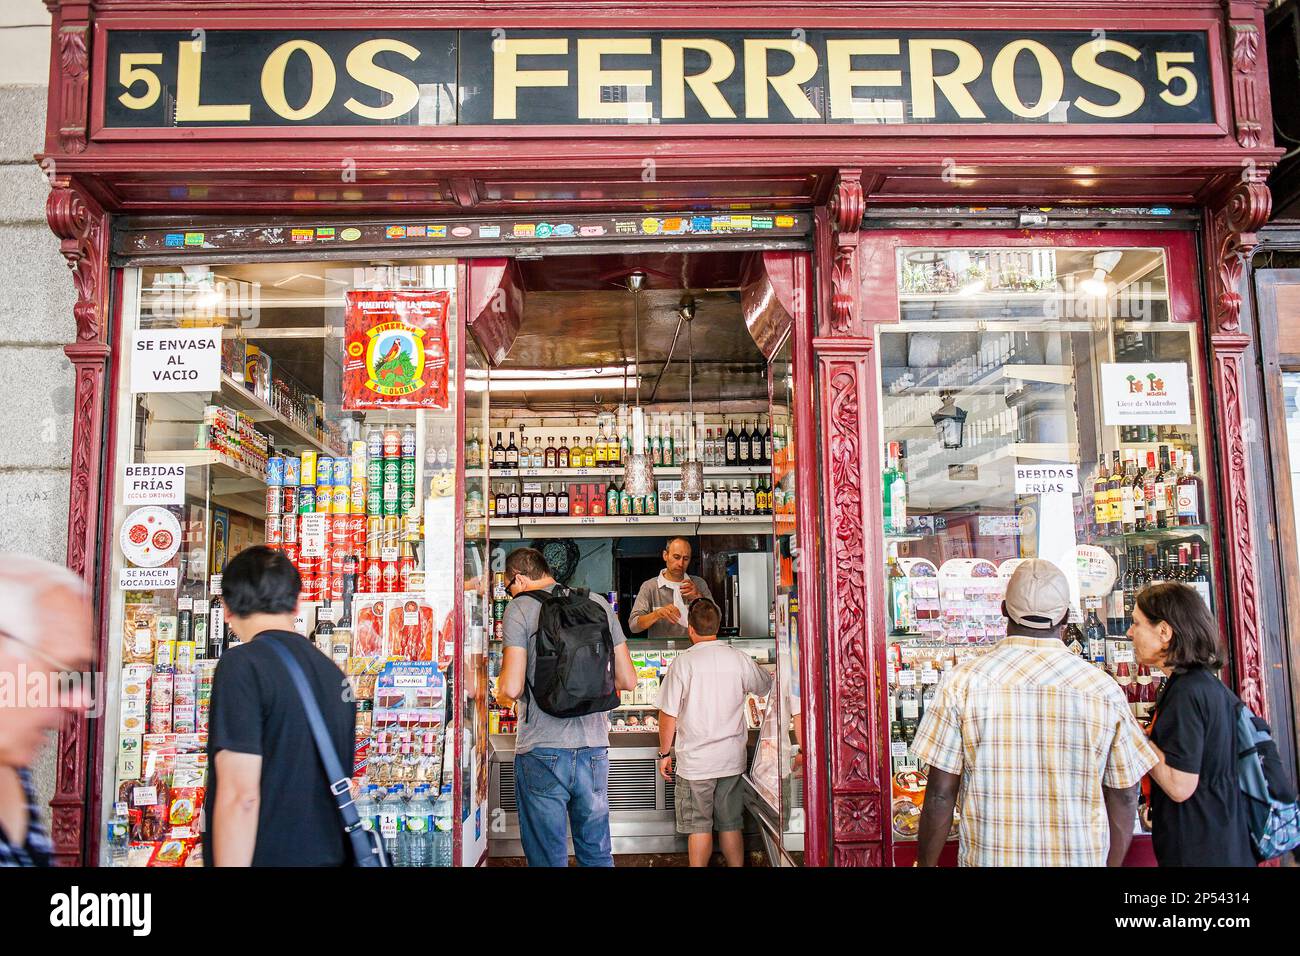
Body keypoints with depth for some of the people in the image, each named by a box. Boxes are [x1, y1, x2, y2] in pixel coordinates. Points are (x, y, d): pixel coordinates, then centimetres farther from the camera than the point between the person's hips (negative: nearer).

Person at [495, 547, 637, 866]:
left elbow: (511, 688, -14)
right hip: (594, 747, 4)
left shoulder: (519, 609, -5)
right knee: (597, 854, 17)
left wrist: (501, 696, 8)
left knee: (548, 857, 8)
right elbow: (628, 680, 9)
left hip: (542, 751, -4)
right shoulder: (599, 604, 8)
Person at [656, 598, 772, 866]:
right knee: (731, 825, 14)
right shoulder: (739, 659, -5)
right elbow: (766, 685, 16)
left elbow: (668, 716, -11)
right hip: (732, 759, 3)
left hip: (695, 761, -3)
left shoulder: (683, 663, -14)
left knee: (699, 827, 7)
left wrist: (664, 753, 2)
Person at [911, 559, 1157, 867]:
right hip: (1080, 859, 2)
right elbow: (1124, 799, 1)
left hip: (988, 857, -1)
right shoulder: (1105, 690, -6)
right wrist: (1111, 864, 15)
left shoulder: (963, 683, -11)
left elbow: (940, 794, -9)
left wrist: (926, 863, 4)